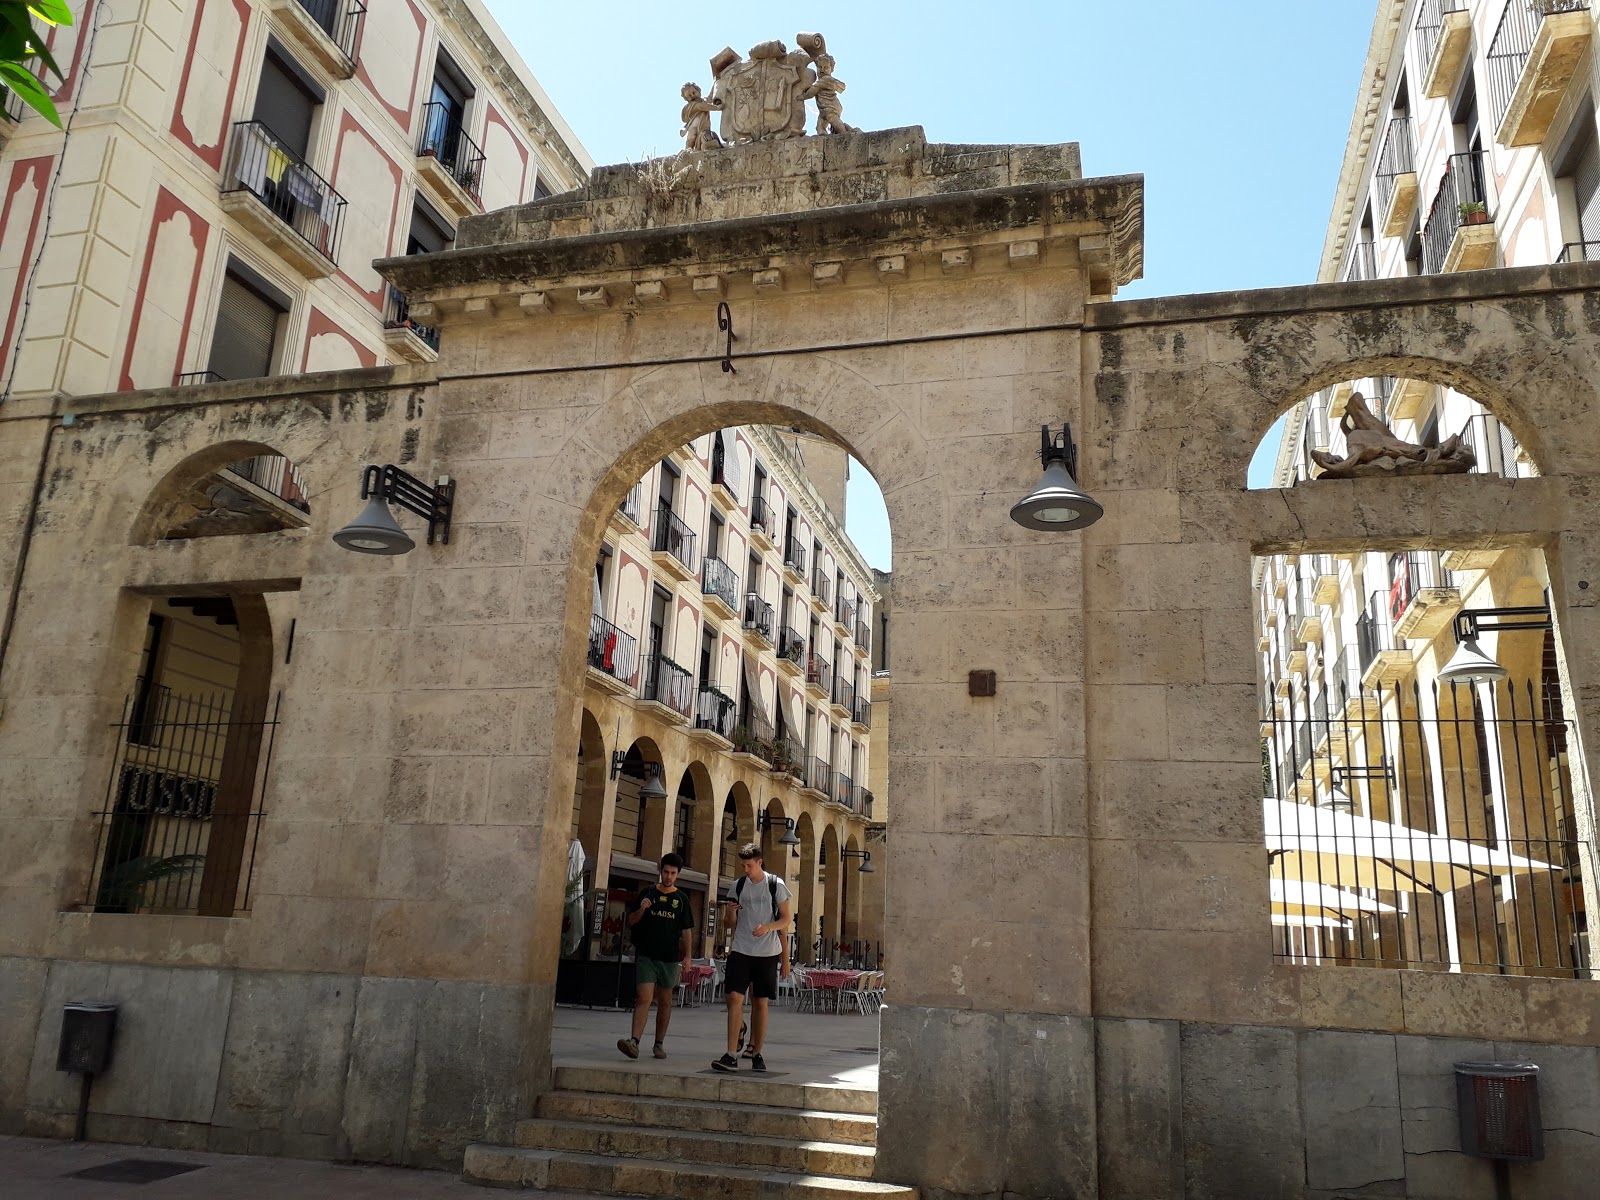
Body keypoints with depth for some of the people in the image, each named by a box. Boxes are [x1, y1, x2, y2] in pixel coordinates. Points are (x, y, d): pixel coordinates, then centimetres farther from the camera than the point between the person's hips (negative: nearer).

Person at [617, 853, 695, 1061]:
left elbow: (686, 931, 10)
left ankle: (659, 1044, 19)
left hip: (670, 958, 2)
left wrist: (687, 956, 0)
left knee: (665, 1002, 8)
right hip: (646, 956, -2)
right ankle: (634, 1042, -22)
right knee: (644, 999, -14)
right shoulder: (648, 893, 5)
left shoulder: (681, 899, 8)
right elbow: (631, 922, 8)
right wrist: (641, 909, -12)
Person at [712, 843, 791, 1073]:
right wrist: (731, 911, -8)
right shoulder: (739, 885, 8)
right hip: (741, 951, 2)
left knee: (761, 1002, 4)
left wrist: (768, 927, -17)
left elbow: (785, 919, 1)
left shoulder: (776, 885, -1)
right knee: (734, 998, -10)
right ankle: (731, 1056, -10)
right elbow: (733, 922, 14)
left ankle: (757, 1053, 16)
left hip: (767, 952, -2)